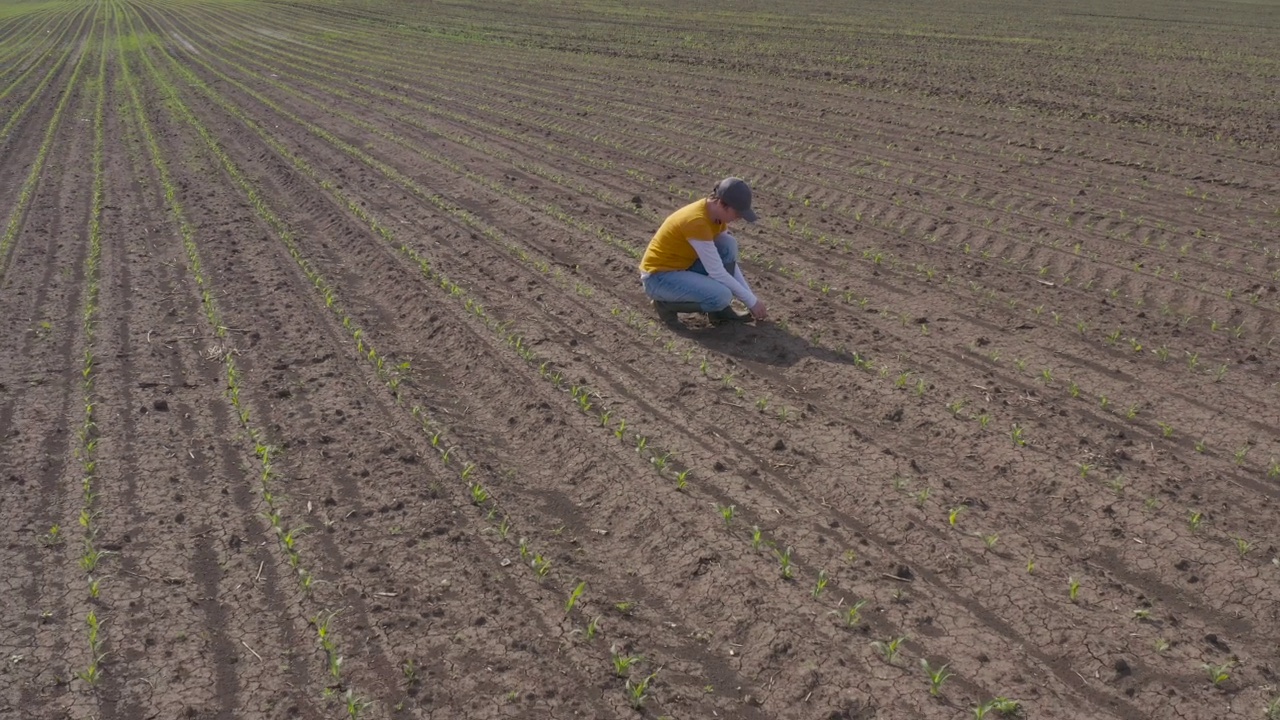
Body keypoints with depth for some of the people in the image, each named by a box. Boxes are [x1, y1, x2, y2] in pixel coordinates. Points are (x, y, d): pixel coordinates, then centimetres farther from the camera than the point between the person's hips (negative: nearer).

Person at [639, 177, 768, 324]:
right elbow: (717, 272, -25)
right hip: (659, 278, -9)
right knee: (722, 296, -27)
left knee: (729, 244, -10)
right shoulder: (697, 221, -30)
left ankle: (720, 308, 0)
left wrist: (750, 296, 0)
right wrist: (751, 301, -16)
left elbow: (729, 259, 6)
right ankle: (666, 302, -4)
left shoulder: (717, 213, -3)